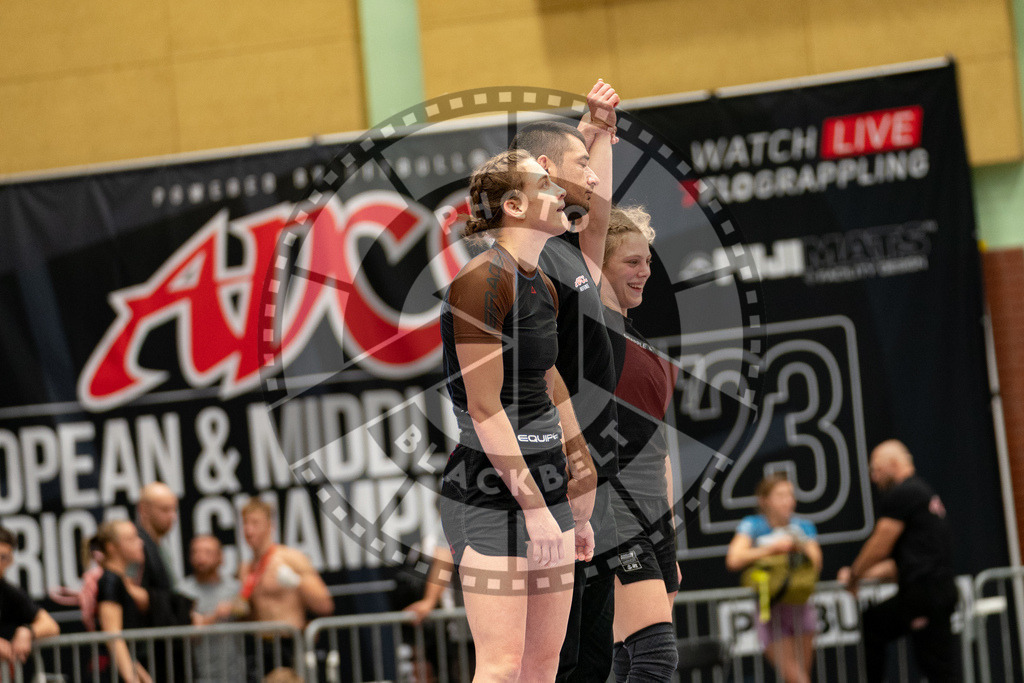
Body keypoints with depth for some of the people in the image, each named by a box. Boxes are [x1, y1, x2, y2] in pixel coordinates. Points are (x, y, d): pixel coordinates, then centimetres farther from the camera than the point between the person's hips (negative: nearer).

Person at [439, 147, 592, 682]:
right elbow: (484, 409, -18)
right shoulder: (482, 282, -14)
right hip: (492, 493, -9)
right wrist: (535, 508, -19)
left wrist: (571, 506, 20)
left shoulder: (543, 287, 14)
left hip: (544, 484, 9)